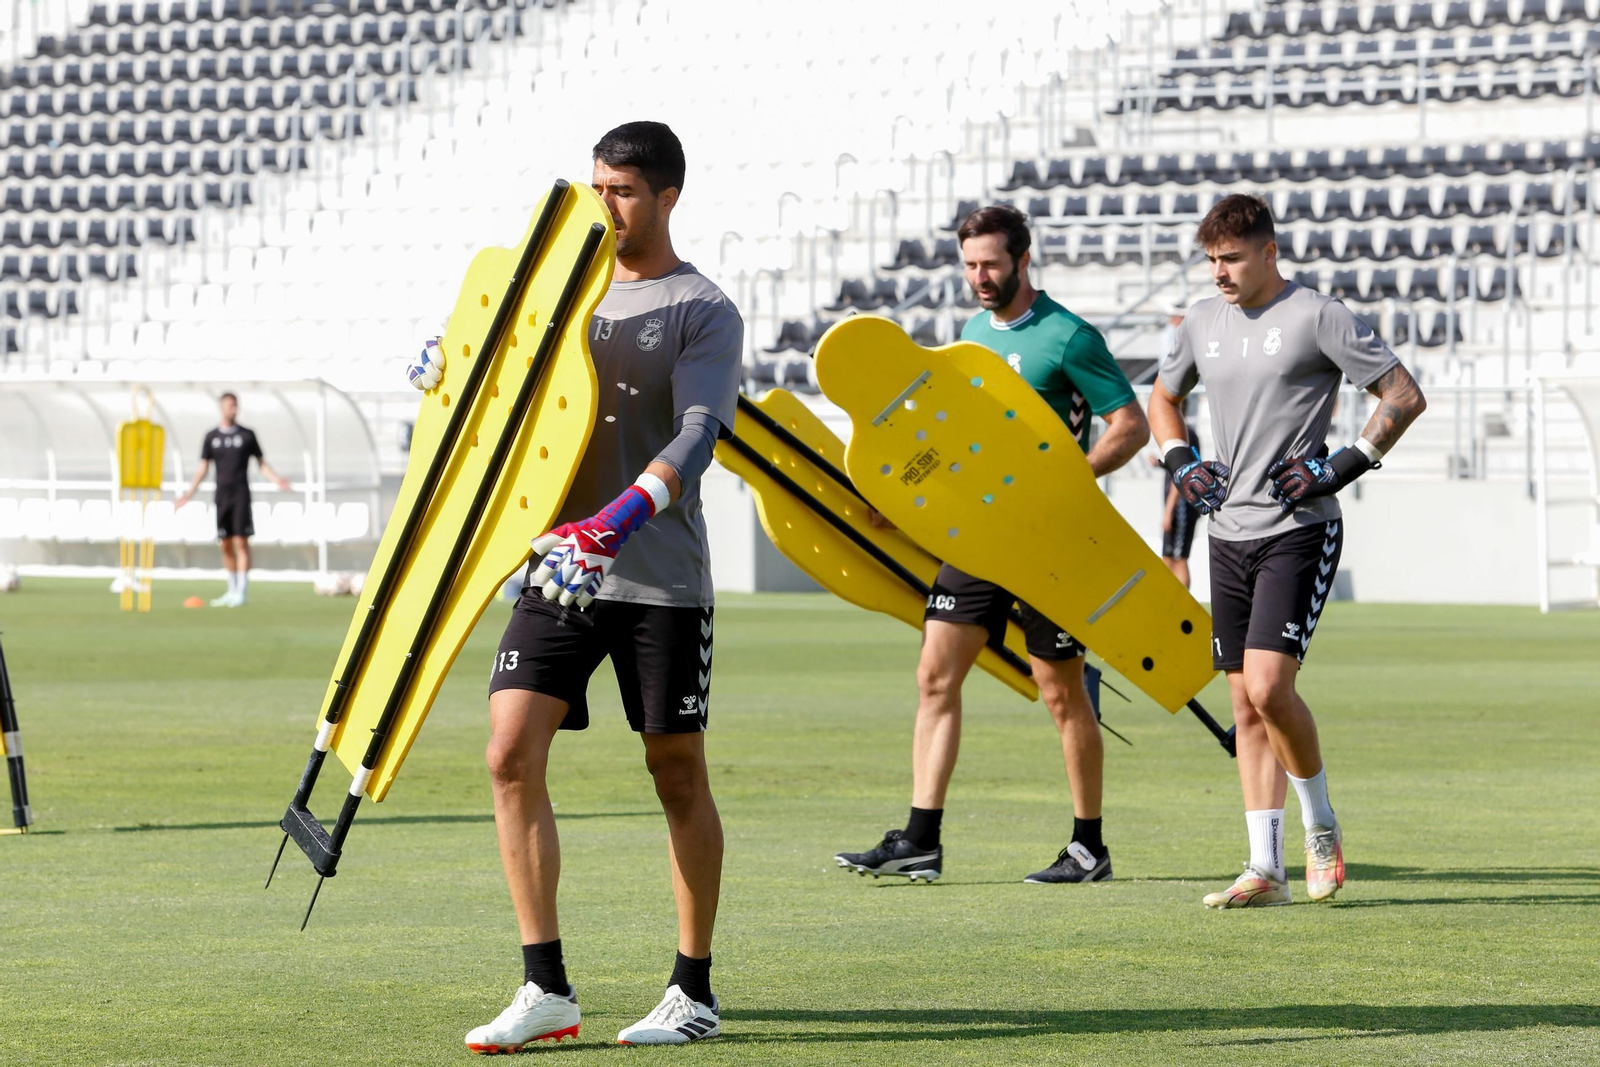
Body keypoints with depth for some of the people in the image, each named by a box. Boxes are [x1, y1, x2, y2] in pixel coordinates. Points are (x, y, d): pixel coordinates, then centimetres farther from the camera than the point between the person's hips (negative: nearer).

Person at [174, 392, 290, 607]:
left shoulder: (247, 435, 3)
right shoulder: (211, 436, 9)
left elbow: (261, 463, 6)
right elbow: (203, 468, 11)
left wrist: (277, 479, -10)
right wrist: (189, 493, 4)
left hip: (241, 494, -3)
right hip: (222, 496, 3)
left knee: (241, 541, -9)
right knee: (225, 545, 5)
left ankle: (241, 592, -9)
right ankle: (232, 591, 14)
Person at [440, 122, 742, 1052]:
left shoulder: (704, 312, -3)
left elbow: (695, 437, -17)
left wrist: (619, 521, -33)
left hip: (660, 580, -5)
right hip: (558, 568, 5)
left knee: (678, 774, 3)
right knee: (513, 757, -8)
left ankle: (696, 993, 14)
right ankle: (547, 989, -5)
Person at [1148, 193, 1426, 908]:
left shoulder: (1317, 317, -7)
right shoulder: (1204, 321, 12)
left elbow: (1406, 396, -6)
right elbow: (1163, 397, 31)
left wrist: (1345, 466, -12)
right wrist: (1180, 462, 13)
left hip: (1299, 531, -6)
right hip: (1229, 534, 6)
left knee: (1268, 685, -18)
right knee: (1246, 705, 5)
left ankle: (1321, 824, 3)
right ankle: (1265, 869, 8)